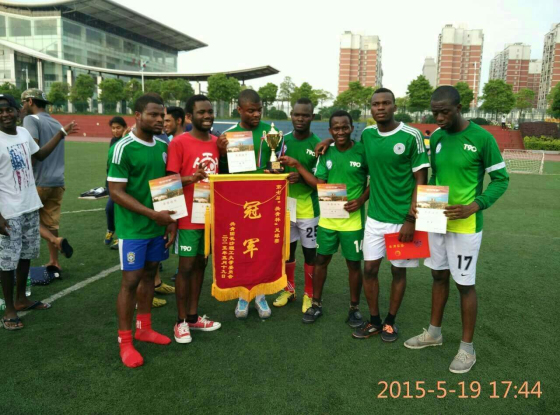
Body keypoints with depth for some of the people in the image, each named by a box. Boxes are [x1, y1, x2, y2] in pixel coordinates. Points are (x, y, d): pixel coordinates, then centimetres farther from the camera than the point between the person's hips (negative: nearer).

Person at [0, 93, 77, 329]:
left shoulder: (24, 133, 4)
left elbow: (39, 155, 24)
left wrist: (62, 133, 21)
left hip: (30, 206, 7)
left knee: (26, 255, 17)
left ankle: (21, 299, 34)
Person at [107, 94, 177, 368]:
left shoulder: (163, 147, 5)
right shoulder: (123, 148, -14)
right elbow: (116, 192, -17)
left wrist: (171, 218, 5)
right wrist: (152, 214, -22)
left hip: (159, 226, 6)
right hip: (133, 228, -6)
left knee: (149, 275, 15)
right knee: (131, 280, 0)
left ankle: (144, 328, 31)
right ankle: (125, 341, 15)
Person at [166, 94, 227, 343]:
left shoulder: (217, 143, 8)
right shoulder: (179, 143, -11)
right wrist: (191, 178, -31)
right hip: (189, 217, -6)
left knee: (201, 264, 14)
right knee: (186, 266, 3)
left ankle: (193, 316, 28)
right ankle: (181, 321, 18)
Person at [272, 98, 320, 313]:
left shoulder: (317, 145, -9)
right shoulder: (283, 140, 3)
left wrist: (301, 176, -25)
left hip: (307, 209, -3)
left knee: (310, 253, 7)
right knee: (287, 250, 15)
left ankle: (309, 294, 24)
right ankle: (289, 289, 34)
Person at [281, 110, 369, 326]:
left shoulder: (363, 151, -9)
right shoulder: (326, 153, 2)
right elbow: (319, 184, -2)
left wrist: (361, 200, -15)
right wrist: (297, 165, -6)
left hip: (353, 219, -3)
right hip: (327, 218, 4)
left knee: (354, 264, 8)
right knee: (321, 260, 11)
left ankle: (354, 308, 27)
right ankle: (316, 304, 28)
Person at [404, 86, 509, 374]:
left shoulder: (482, 138, -14)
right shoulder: (436, 137, 4)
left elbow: (501, 179, -8)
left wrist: (474, 207, -22)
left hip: (465, 226, -6)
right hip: (436, 221, 6)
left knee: (465, 284, 3)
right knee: (439, 276, 17)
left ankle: (467, 348, 20)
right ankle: (434, 332, 34)